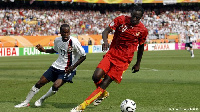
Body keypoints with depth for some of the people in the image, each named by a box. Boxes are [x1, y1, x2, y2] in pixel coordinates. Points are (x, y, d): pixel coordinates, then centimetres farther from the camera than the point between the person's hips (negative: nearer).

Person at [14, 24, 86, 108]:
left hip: (67, 70, -6)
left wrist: (73, 67, -21)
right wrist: (44, 50, 5)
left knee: (56, 86, -25)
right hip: (56, 66, 6)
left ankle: (42, 99, 4)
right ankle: (26, 102, 20)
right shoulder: (57, 40, -2)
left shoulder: (74, 42, -20)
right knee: (39, 83, 5)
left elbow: (83, 56, -15)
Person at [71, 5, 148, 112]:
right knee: (96, 77, -15)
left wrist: (138, 64, 19)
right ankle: (103, 94, 21)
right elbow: (106, 31, -10)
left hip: (123, 60, -2)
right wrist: (105, 40, -32)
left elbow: (141, 46, 13)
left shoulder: (143, 30, -2)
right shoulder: (121, 20, -4)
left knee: (104, 84, -11)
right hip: (111, 54, 2)